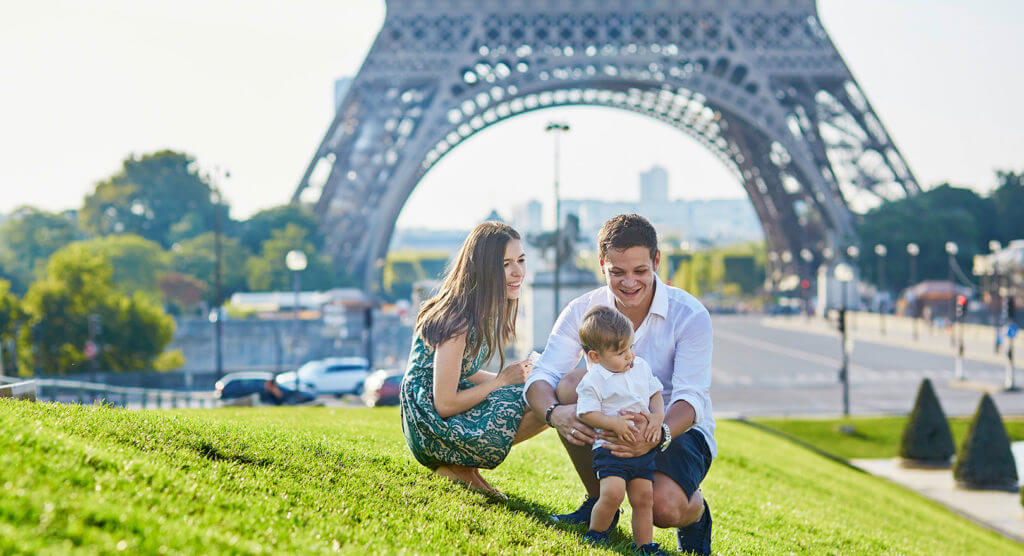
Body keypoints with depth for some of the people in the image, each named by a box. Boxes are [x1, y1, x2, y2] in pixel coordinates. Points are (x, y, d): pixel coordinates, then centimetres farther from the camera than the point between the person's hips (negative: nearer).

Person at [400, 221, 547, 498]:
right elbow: (444, 405, -23)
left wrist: (515, 376, 0)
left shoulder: (485, 310, 5)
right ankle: (457, 467, -4)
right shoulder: (457, 321, -23)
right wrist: (503, 379, -12)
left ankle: (460, 464, 2)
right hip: (429, 425, -9)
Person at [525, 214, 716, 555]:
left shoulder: (690, 316, -17)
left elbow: (691, 399, -25)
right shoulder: (582, 312, -8)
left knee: (663, 507, -34)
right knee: (571, 383, -26)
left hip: (679, 429, -3)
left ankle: (694, 509, 7)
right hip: (612, 424, 4)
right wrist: (555, 412, -42)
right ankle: (599, 502, -8)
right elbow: (541, 377, -16)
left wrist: (658, 435, -48)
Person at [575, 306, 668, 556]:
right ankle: (596, 534, 1)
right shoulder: (593, 380, -9)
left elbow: (655, 393, 17)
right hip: (611, 448, -6)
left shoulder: (641, 367, 9)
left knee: (644, 498, 3)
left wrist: (658, 416, -2)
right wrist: (615, 424, -23)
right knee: (613, 493, -22)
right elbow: (587, 413, -11)